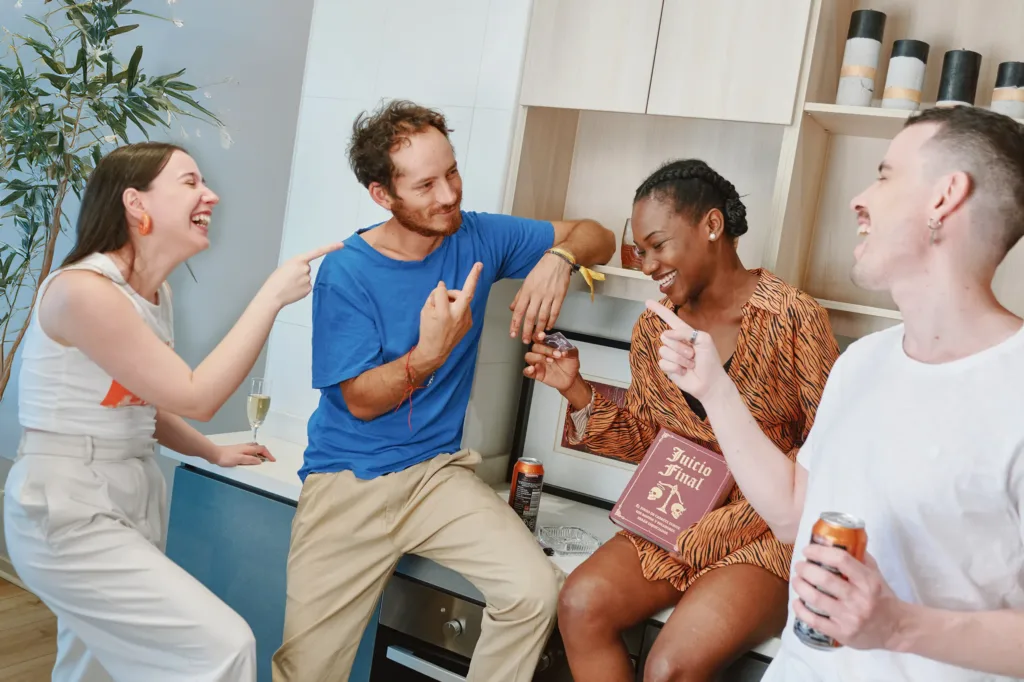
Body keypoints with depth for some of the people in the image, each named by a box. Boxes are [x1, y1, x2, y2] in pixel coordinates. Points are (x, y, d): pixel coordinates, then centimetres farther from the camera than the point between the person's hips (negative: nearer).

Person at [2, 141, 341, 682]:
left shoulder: (155, 292, 7)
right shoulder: (82, 290, -22)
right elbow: (195, 398, -22)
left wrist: (213, 453, 15)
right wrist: (274, 294, -20)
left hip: (134, 495, 9)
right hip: (67, 513, -9)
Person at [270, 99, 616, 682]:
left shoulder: (478, 239, 0)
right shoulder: (346, 273, -9)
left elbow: (598, 237, 7)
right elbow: (362, 400, -9)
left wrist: (559, 256, -17)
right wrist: (430, 353, -28)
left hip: (439, 471, 3)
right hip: (349, 480, -2)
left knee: (537, 591, -21)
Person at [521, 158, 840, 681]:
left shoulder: (794, 318, -11)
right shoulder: (653, 330, 6)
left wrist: (726, 523, -18)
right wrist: (577, 392, -4)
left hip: (768, 531, -5)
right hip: (675, 525, 5)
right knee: (581, 603, -19)